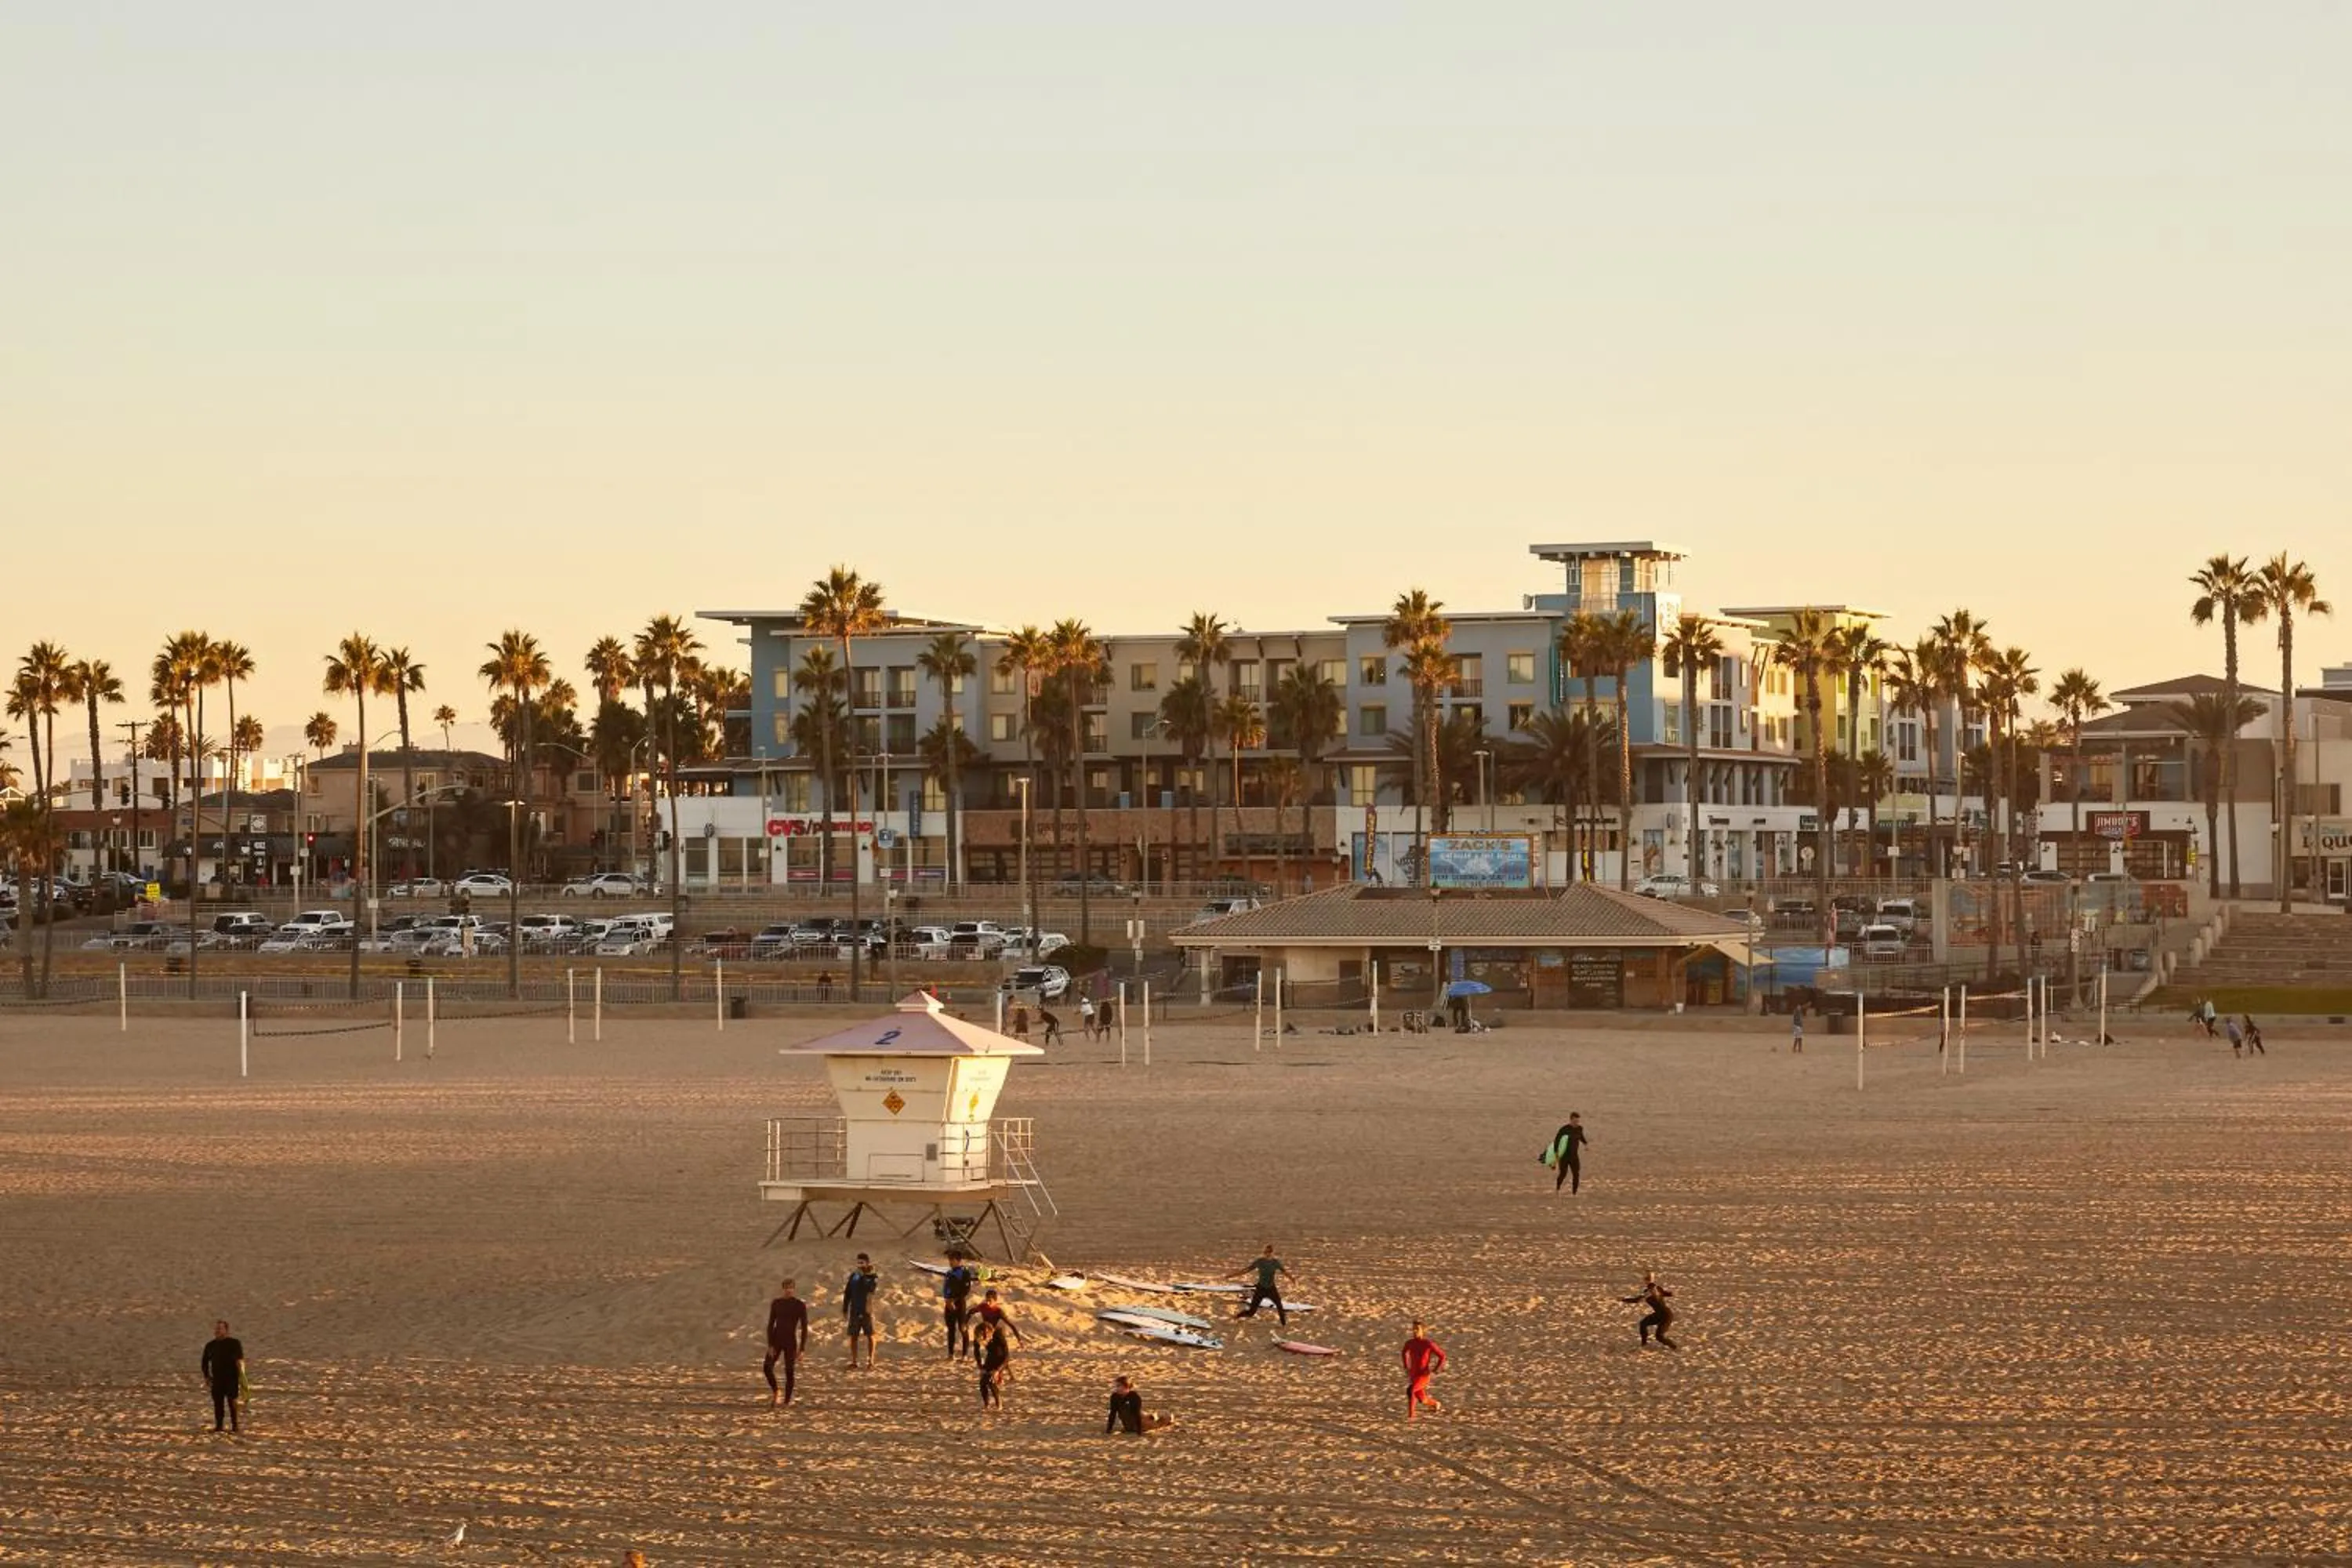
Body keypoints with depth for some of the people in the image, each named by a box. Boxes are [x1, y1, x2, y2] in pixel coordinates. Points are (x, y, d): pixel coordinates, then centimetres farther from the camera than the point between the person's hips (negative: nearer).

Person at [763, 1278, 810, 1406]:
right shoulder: (776, 1304, 0)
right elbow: (770, 1325, 0)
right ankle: (775, 1392, 11)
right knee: (767, 1367, -13)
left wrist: (802, 1349, -11)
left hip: (791, 1342, -2)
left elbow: (804, 1328, -6)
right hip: (776, 1339, 2)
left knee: (789, 1372, -3)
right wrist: (770, 1345, -8)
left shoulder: (800, 1305, -7)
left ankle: (786, 1402, 7)